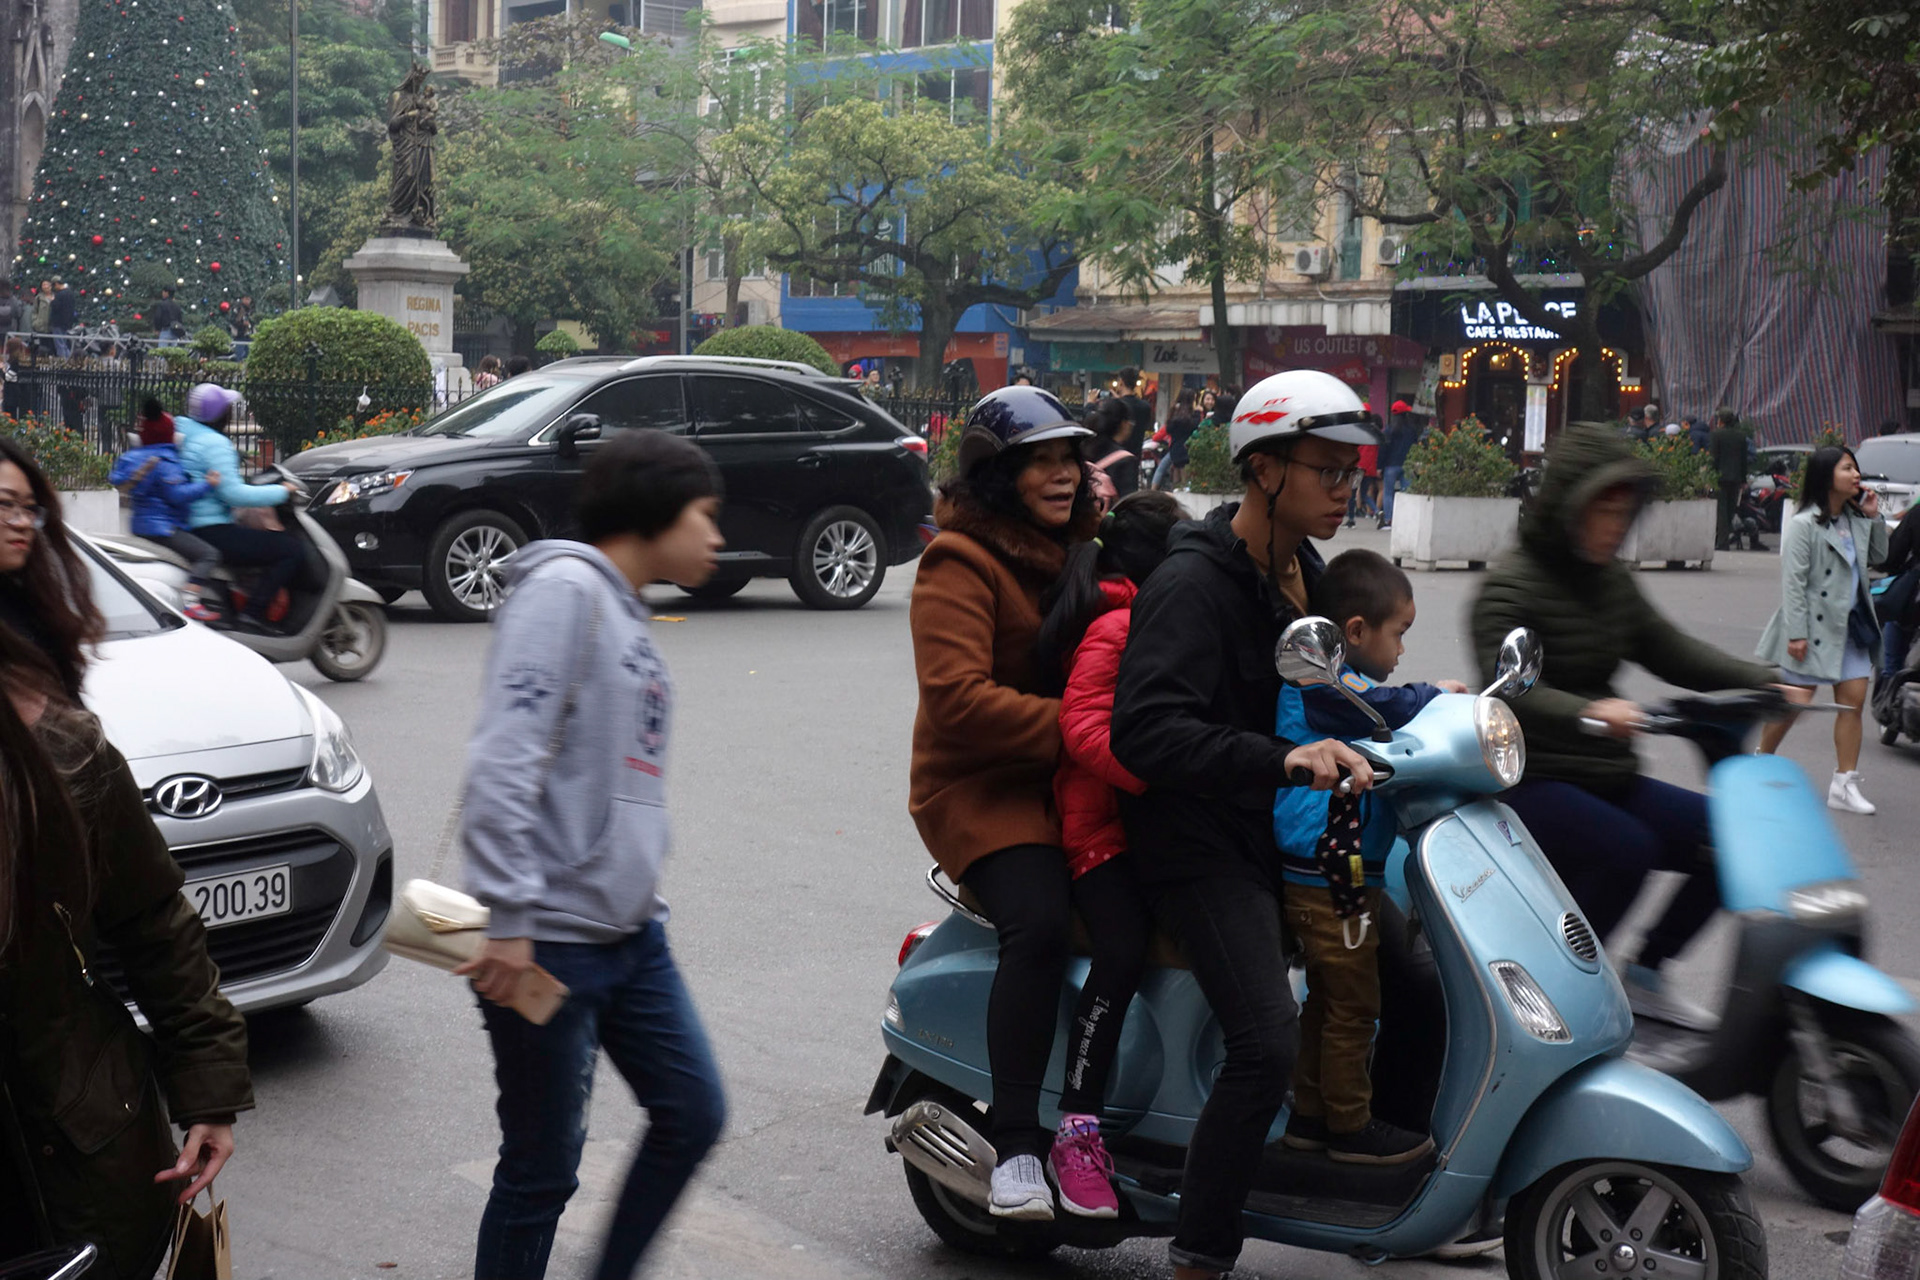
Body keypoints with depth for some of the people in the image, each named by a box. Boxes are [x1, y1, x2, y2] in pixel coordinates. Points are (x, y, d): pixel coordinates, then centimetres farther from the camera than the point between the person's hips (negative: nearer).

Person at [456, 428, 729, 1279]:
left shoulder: (628, 617, 16)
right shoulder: (565, 589, -12)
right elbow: (505, 757, -22)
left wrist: (637, 899, 14)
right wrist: (508, 917, -26)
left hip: (629, 933, 9)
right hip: (551, 939, -9)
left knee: (692, 1115, 12)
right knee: (542, 1170, 1)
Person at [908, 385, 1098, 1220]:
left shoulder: (1084, 543, 18)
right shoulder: (960, 563, -7)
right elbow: (958, 697, -19)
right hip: (985, 790, -7)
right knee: (1041, 920, -31)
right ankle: (1017, 1146, -26)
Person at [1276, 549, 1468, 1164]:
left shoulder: (1328, 677, 15)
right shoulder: (1323, 683, -18)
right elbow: (1388, 707, -30)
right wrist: (1438, 695, -13)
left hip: (1343, 875, 11)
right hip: (1330, 880, -11)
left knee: (1329, 998, 19)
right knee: (1353, 1004, 0)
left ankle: (1310, 1114, 29)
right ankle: (1351, 1127, 12)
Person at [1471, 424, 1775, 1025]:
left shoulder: (1611, 580, 13)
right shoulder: (1510, 584, -12)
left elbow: (1670, 650, 12)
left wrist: (1763, 681, -3)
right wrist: (1586, 713, -43)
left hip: (1607, 776, 8)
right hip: (1531, 781, -8)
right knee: (1626, 849, -33)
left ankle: (1643, 970, 12)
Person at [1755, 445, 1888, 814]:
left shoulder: (1854, 520, 9)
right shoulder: (1803, 525, -12)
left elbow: (1878, 557, 20)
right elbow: (1793, 581, -15)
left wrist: (1874, 517, 6)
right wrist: (1796, 633, -18)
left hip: (1851, 623, 7)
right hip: (1816, 625, -7)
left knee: (1853, 699, 0)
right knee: (1796, 700, -4)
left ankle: (1844, 785, 4)